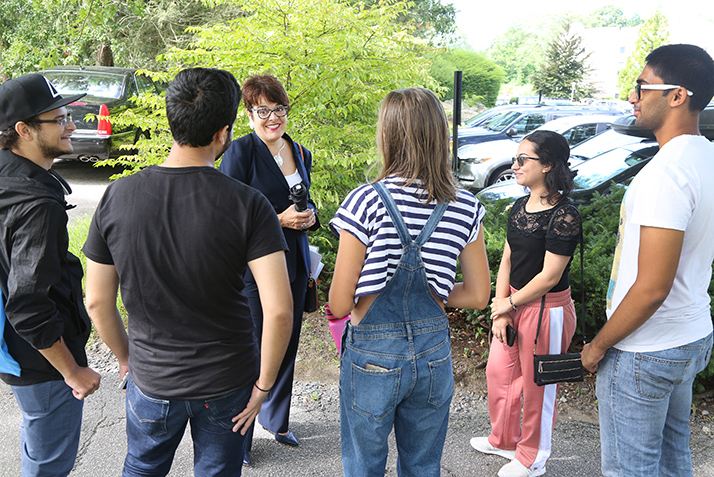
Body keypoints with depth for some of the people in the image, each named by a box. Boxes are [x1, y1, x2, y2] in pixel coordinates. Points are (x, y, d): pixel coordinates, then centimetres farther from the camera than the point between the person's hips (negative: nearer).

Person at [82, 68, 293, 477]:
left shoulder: (117, 197, -11)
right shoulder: (247, 205, -20)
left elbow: (98, 301, -3)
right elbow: (279, 309, -25)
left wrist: (126, 358, 13)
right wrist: (264, 383, -9)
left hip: (151, 380, 2)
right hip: (227, 382, -2)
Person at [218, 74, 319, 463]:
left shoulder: (300, 153, 10)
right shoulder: (241, 151, -10)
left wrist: (310, 215, -1)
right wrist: (279, 219, -20)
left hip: (295, 263, 6)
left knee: (287, 344, 16)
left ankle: (277, 421, 37)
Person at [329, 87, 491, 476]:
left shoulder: (367, 201, -17)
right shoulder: (465, 209, -5)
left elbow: (339, 305, -14)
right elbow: (478, 296, 3)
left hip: (373, 356, -4)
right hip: (434, 354, 4)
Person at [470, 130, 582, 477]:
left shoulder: (564, 217, -21)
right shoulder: (520, 207, 4)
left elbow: (549, 276, -21)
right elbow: (507, 260, 4)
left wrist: (509, 304, -10)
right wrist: (500, 312, -2)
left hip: (547, 311, -8)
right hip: (513, 304, 8)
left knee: (538, 386, 10)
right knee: (498, 371, 20)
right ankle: (504, 440, 44)